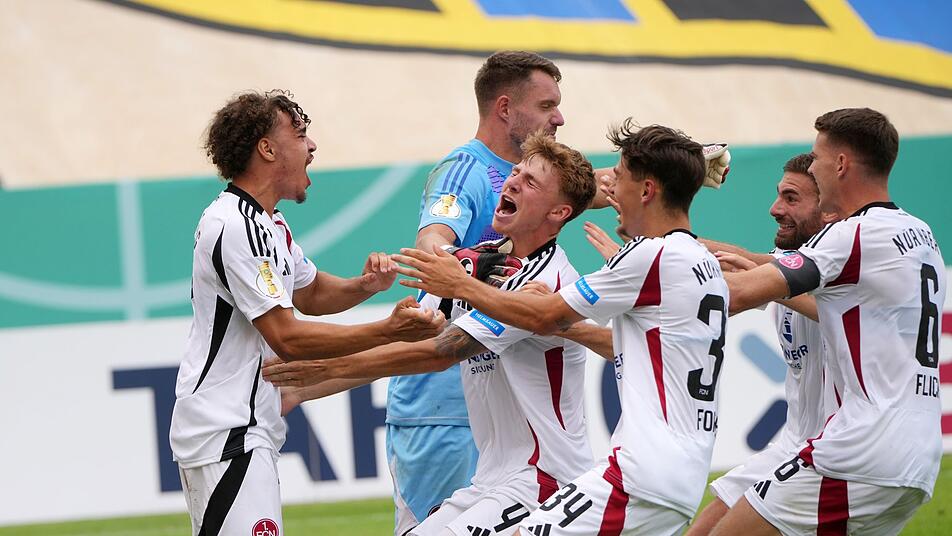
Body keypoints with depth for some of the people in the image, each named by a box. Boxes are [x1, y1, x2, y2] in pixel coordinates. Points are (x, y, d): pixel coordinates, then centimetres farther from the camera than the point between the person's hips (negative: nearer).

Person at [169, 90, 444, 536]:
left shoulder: (268, 223, 16)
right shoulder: (236, 227, -17)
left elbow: (310, 294, 29)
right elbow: (287, 338, -20)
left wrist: (363, 286, 7)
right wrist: (390, 331, -20)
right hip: (225, 434, -11)